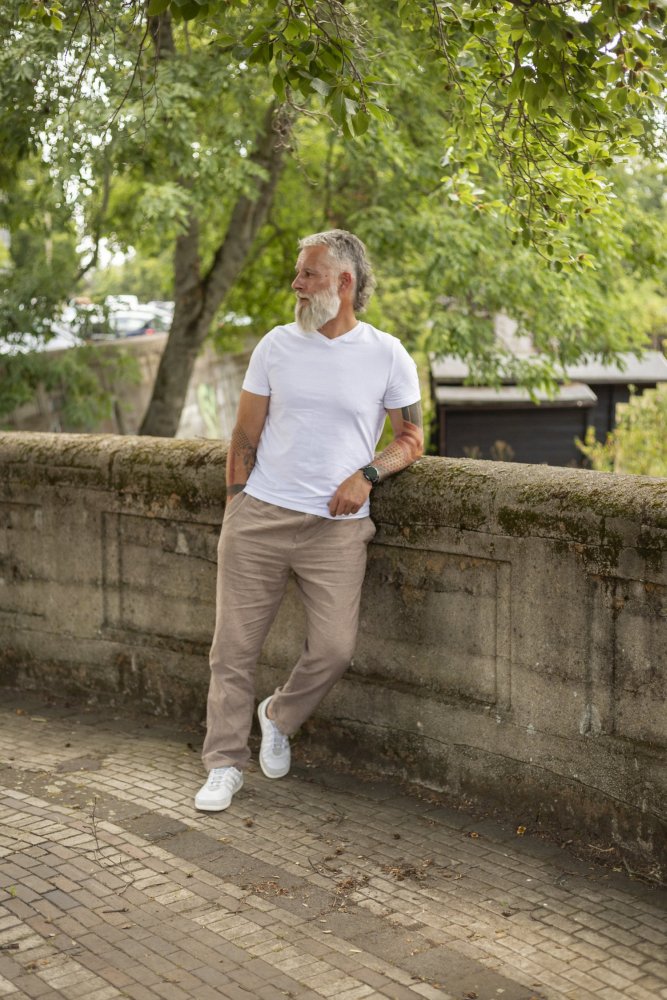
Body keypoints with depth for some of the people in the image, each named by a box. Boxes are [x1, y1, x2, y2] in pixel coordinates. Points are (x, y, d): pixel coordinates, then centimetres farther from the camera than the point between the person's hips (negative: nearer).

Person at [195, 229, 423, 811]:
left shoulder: (387, 355, 2)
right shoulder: (277, 346, 6)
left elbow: (411, 438, 7)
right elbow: (246, 437, 10)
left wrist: (367, 473, -11)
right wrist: (234, 511, 7)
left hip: (336, 525, -1)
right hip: (259, 517, 1)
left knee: (335, 648, -8)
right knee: (234, 647, 2)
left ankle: (279, 719, 23)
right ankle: (225, 764, 16)